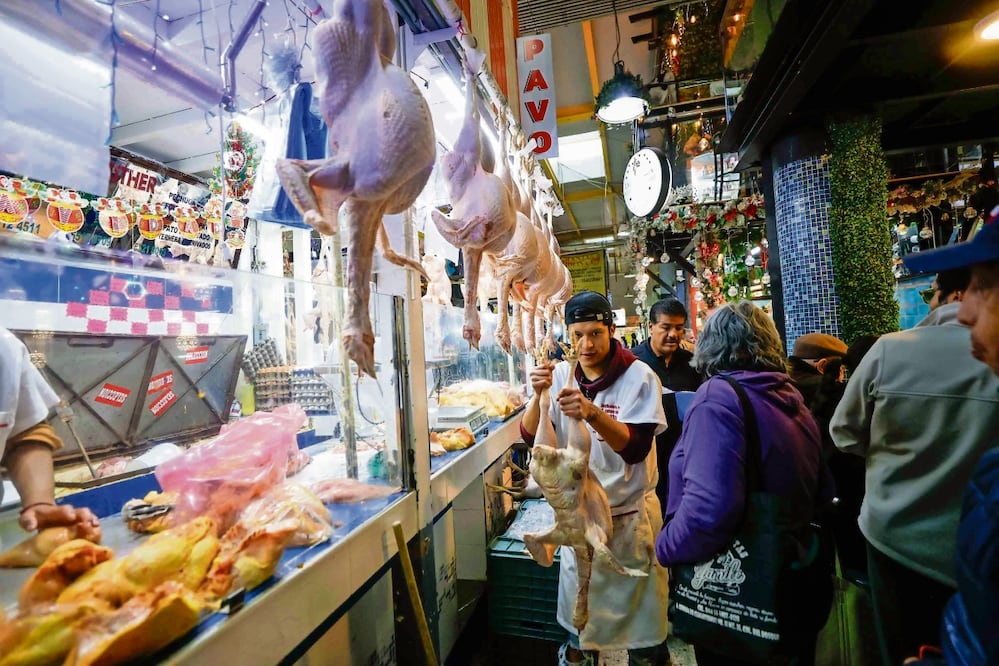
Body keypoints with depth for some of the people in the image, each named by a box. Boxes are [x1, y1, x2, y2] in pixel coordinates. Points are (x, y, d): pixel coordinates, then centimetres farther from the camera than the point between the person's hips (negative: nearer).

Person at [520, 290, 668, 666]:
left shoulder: (639, 377, -17)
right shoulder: (561, 374, -6)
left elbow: (635, 448, -26)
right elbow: (531, 437, -10)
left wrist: (592, 413, -42)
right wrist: (539, 394, -29)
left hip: (631, 515, -3)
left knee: (637, 604, 16)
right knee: (578, 600, 21)